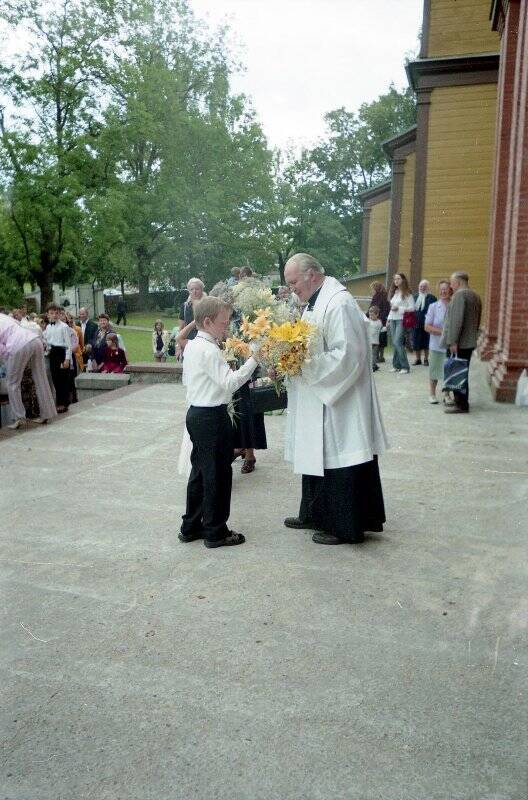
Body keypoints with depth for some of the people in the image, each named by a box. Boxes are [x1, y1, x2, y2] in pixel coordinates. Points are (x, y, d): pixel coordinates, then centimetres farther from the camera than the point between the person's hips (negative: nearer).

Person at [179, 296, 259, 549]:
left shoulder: (192, 346, 11)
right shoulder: (210, 350, -19)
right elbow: (230, 382, -25)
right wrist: (252, 360, -23)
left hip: (196, 413, 10)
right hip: (212, 417, -10)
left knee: (200, 471, 17)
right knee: (217, 474, 1)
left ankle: (191, 527, 26)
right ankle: (215, 532, 11)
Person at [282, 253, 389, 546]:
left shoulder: (339, 304, -19)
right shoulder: (314, 303, 13)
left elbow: (347, 355, -24)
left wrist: (303, 364, -21)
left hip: (338, 404, -10)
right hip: (317, 400, 10)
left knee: (338, 463, 1)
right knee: (316, 459, 18)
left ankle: (345, 526, 14)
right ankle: (315, 514, 32)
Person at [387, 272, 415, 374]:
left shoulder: (407, 293, -4)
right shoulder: (394, 292, 16)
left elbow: (412, 308, -9)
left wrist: (399, 308, -15)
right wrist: (389, 318, 14)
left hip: (401, 320, -7)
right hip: (393, 319, 7)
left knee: (397, 342, -15)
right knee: (394, 343, 5)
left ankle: (405, 367, -9)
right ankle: (396, 366, 12)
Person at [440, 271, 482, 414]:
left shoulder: (459, 295, -13)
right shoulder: (475, 296, 16)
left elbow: (456, 320, -21)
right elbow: (477, 320, 21)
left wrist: (453, 341, -21)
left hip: (459, 344, -9)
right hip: (469, 342, 9)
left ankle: (461, 405, -3)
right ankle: (462, 402, 22)